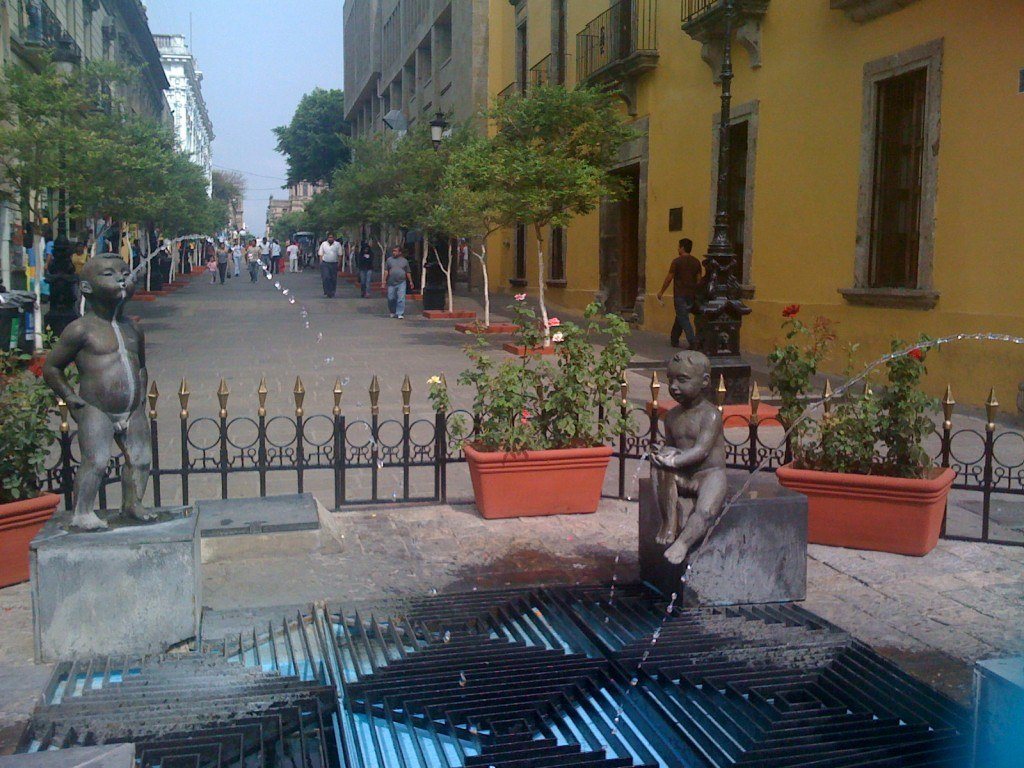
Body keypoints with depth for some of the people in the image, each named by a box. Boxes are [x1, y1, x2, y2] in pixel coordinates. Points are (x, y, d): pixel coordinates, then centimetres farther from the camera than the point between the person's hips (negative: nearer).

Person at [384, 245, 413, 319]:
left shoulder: (404, 261, 10)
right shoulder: (389, 260, 8)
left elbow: (408, 272, 14)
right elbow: (386, 271, 6)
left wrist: (410, 281, 13)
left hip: (401, 283, -1)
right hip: (391, 283, 1)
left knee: (401, 299, -9)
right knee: (391, 299, 5)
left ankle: (400, 314, -5)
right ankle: (393, 312, 24)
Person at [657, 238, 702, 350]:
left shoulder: (677, 261, -10)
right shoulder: (696, 262, 7)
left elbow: (669, 278, -8)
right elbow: (699, 280, 9)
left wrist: (661, 292, 1)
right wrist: (696, 293, 18)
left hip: (680, 294, -6)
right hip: (691, 295, 6)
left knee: (683, 318, -6)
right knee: (680, 317, 18)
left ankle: (692, 341, -18)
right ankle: (674, 340, 26)